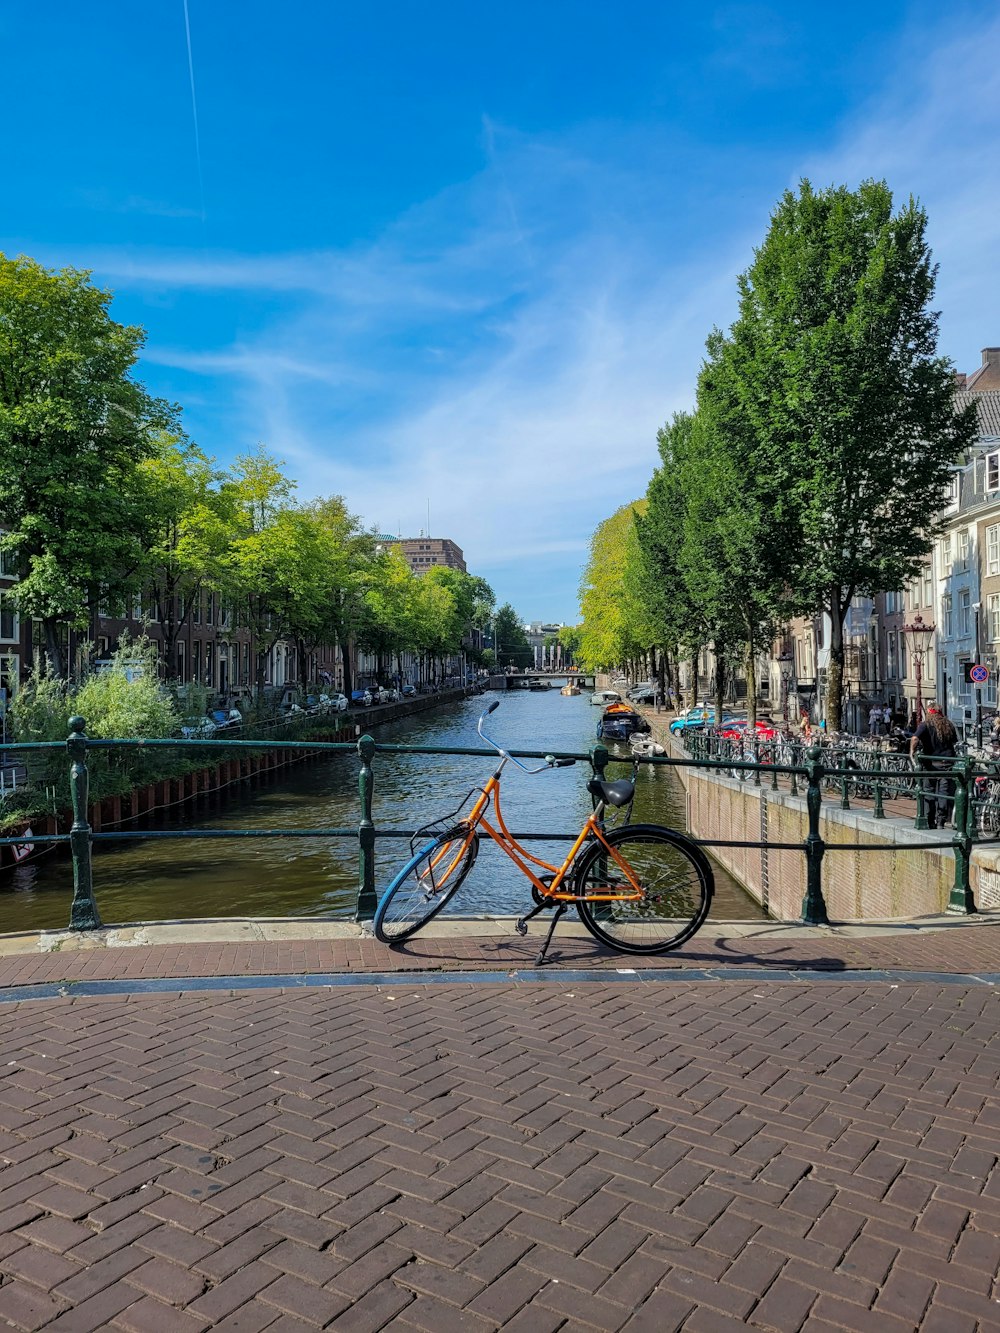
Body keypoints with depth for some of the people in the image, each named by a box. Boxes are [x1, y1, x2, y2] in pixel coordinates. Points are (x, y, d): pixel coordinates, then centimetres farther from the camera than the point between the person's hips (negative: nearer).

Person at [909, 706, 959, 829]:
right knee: (944, 792, 5)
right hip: (947, 762, 3)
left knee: (929, 791, 7)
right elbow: (955, 742, 16)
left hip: (931, 763, -3)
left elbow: (915, 738, -20)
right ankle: (941, 821, 3)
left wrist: (912, 752, -11)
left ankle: (930, 822, 9)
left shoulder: (925, 725, -5)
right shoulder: (949, 725, 9)